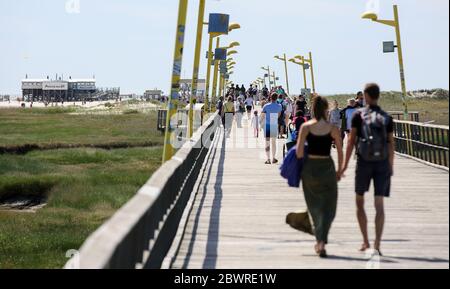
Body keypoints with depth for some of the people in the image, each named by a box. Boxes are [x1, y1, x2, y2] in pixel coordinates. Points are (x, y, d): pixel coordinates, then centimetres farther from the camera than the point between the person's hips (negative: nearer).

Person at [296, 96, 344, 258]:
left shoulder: (306, 127, -4)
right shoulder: (333, 129, -4)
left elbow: (299, 151, -9)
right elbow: (340, 153, -1)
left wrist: (302, 168, 8)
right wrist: (339, 171, 13)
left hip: (309, 167, 1)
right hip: (327, 167, -1)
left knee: (315, 206, 17)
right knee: (327, 208, 6)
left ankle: (319, 241, 24)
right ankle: (322, 241, -12)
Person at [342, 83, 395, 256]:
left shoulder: (359, 115, -3)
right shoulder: (387, 118, 4)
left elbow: (351, 141, -5)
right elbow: (391, 144, 3)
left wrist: (345, 165, -1)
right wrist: (391, 166, 13)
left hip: (364, 163, -1)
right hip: (382, 164, 1)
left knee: (360, 202, 15)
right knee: (379, 205, -1)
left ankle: (366, 241, 14)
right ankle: (377, 245, -8)